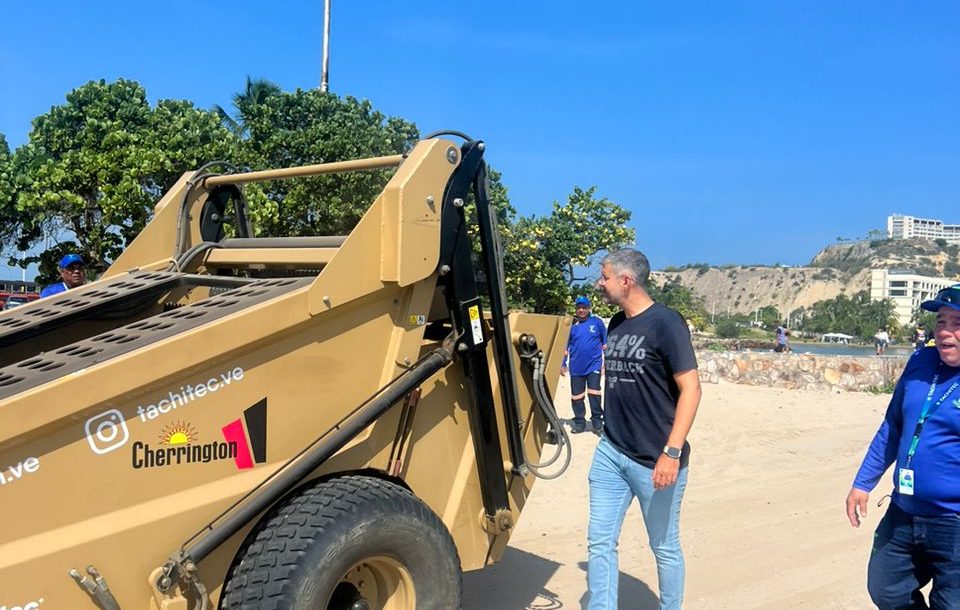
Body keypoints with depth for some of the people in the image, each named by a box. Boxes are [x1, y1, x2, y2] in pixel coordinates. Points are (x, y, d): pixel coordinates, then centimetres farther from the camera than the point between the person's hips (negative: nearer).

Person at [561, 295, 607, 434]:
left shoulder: (597, 322, -2)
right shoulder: (571, 324, 3)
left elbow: (605, 342, 6)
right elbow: (566, 346, 10)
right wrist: (563, 364, 9)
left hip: (594, 364, -3)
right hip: (576, 367, 3)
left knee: (594, 394, -6)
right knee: (576, 396, 8)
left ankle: (597, 422, 5)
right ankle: (579, 423, 19)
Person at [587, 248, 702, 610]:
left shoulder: (665, 323, -13)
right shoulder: (616, 325, 9)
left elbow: (690, 389, -17)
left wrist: (672, 452, -24)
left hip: (654, 459, -7)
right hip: (610, 453, 7)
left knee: (664, 547, 10)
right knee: (600, 542, 8)